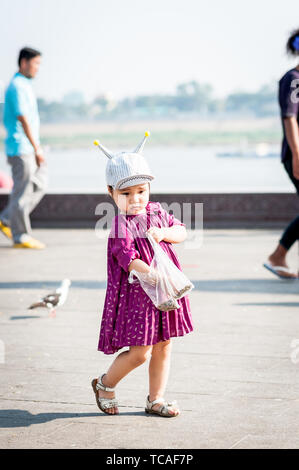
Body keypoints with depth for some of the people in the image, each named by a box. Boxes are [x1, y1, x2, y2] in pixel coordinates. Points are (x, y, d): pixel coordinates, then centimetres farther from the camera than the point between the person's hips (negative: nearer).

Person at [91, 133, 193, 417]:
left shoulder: (156, 213, 6)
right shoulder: (121, 226, -15)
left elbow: (181, 232, 9)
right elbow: (130, 262, -22)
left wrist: (163, 233, -12)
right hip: (136, 294, -7)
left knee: (163, 348, 11)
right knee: (140, 351, -6)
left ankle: (155, 399, 24)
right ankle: (105, 384, 18)